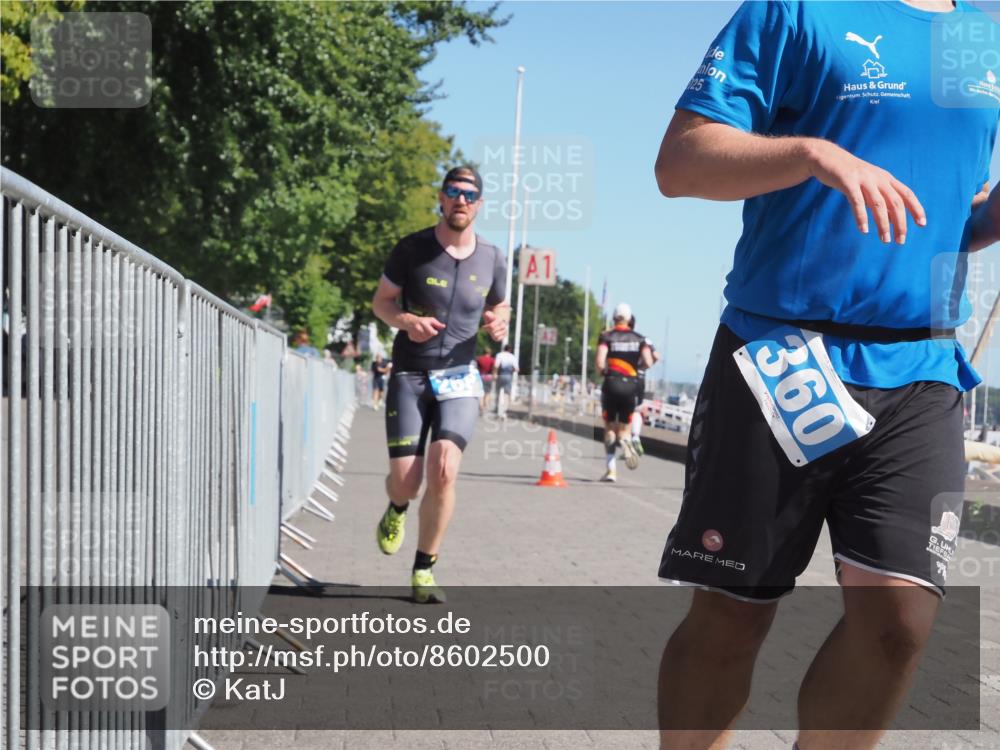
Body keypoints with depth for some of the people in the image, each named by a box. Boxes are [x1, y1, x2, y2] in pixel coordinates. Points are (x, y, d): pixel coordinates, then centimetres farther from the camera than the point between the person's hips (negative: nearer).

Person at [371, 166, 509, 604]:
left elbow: (499, 305, 20)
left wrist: (499, 323, -5)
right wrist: (406, 320, -18)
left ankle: (424, 571, -1)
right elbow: (380, 301, 4)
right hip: (409, 374, -1)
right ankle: (397, 509, 35)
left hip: (459, 377, 1)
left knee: (443, 471, -18)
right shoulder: (412, 249, -4)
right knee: (405, 481, -6)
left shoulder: (491, 259, 4)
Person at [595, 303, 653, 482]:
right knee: (624, 427, 13)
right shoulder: (639, 338, 6)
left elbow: (600, 363, -13)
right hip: (630, 385, 2)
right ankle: (626, 441, -25)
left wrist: (602, 370, 8)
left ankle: (611, 470, 1)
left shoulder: (607, 336, -1)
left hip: (611, 383, -1)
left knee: (609, 428, 10)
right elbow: (648, 362, -4)